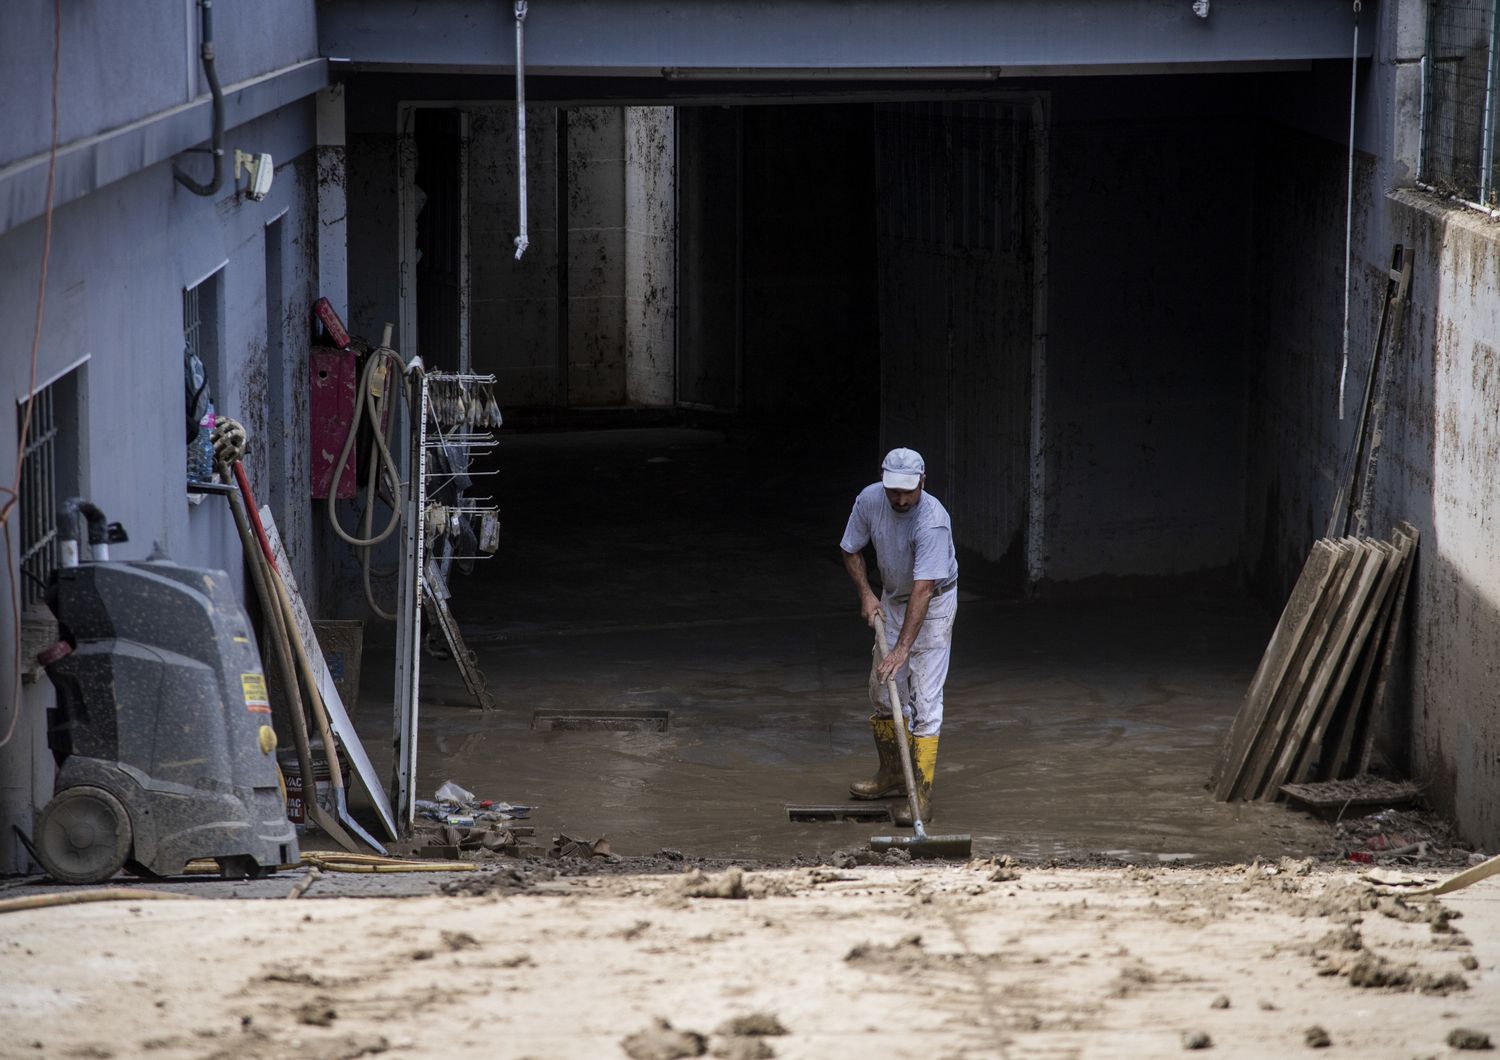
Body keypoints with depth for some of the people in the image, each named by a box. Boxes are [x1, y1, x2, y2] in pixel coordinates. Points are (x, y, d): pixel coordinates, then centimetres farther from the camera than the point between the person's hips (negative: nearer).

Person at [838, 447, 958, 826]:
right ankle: (893, 775, 29)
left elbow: (923, 589, -37)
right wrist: (866, 594, -11)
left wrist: (902, 648, -41)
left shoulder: (933, 521, -34)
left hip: (934, 602, -7)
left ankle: (922, 794, -14)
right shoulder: (869, 499, -15)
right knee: (882, 689, 13)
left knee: (925, 697, -13)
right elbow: (851, 549, 3)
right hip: (892, 598, 7)